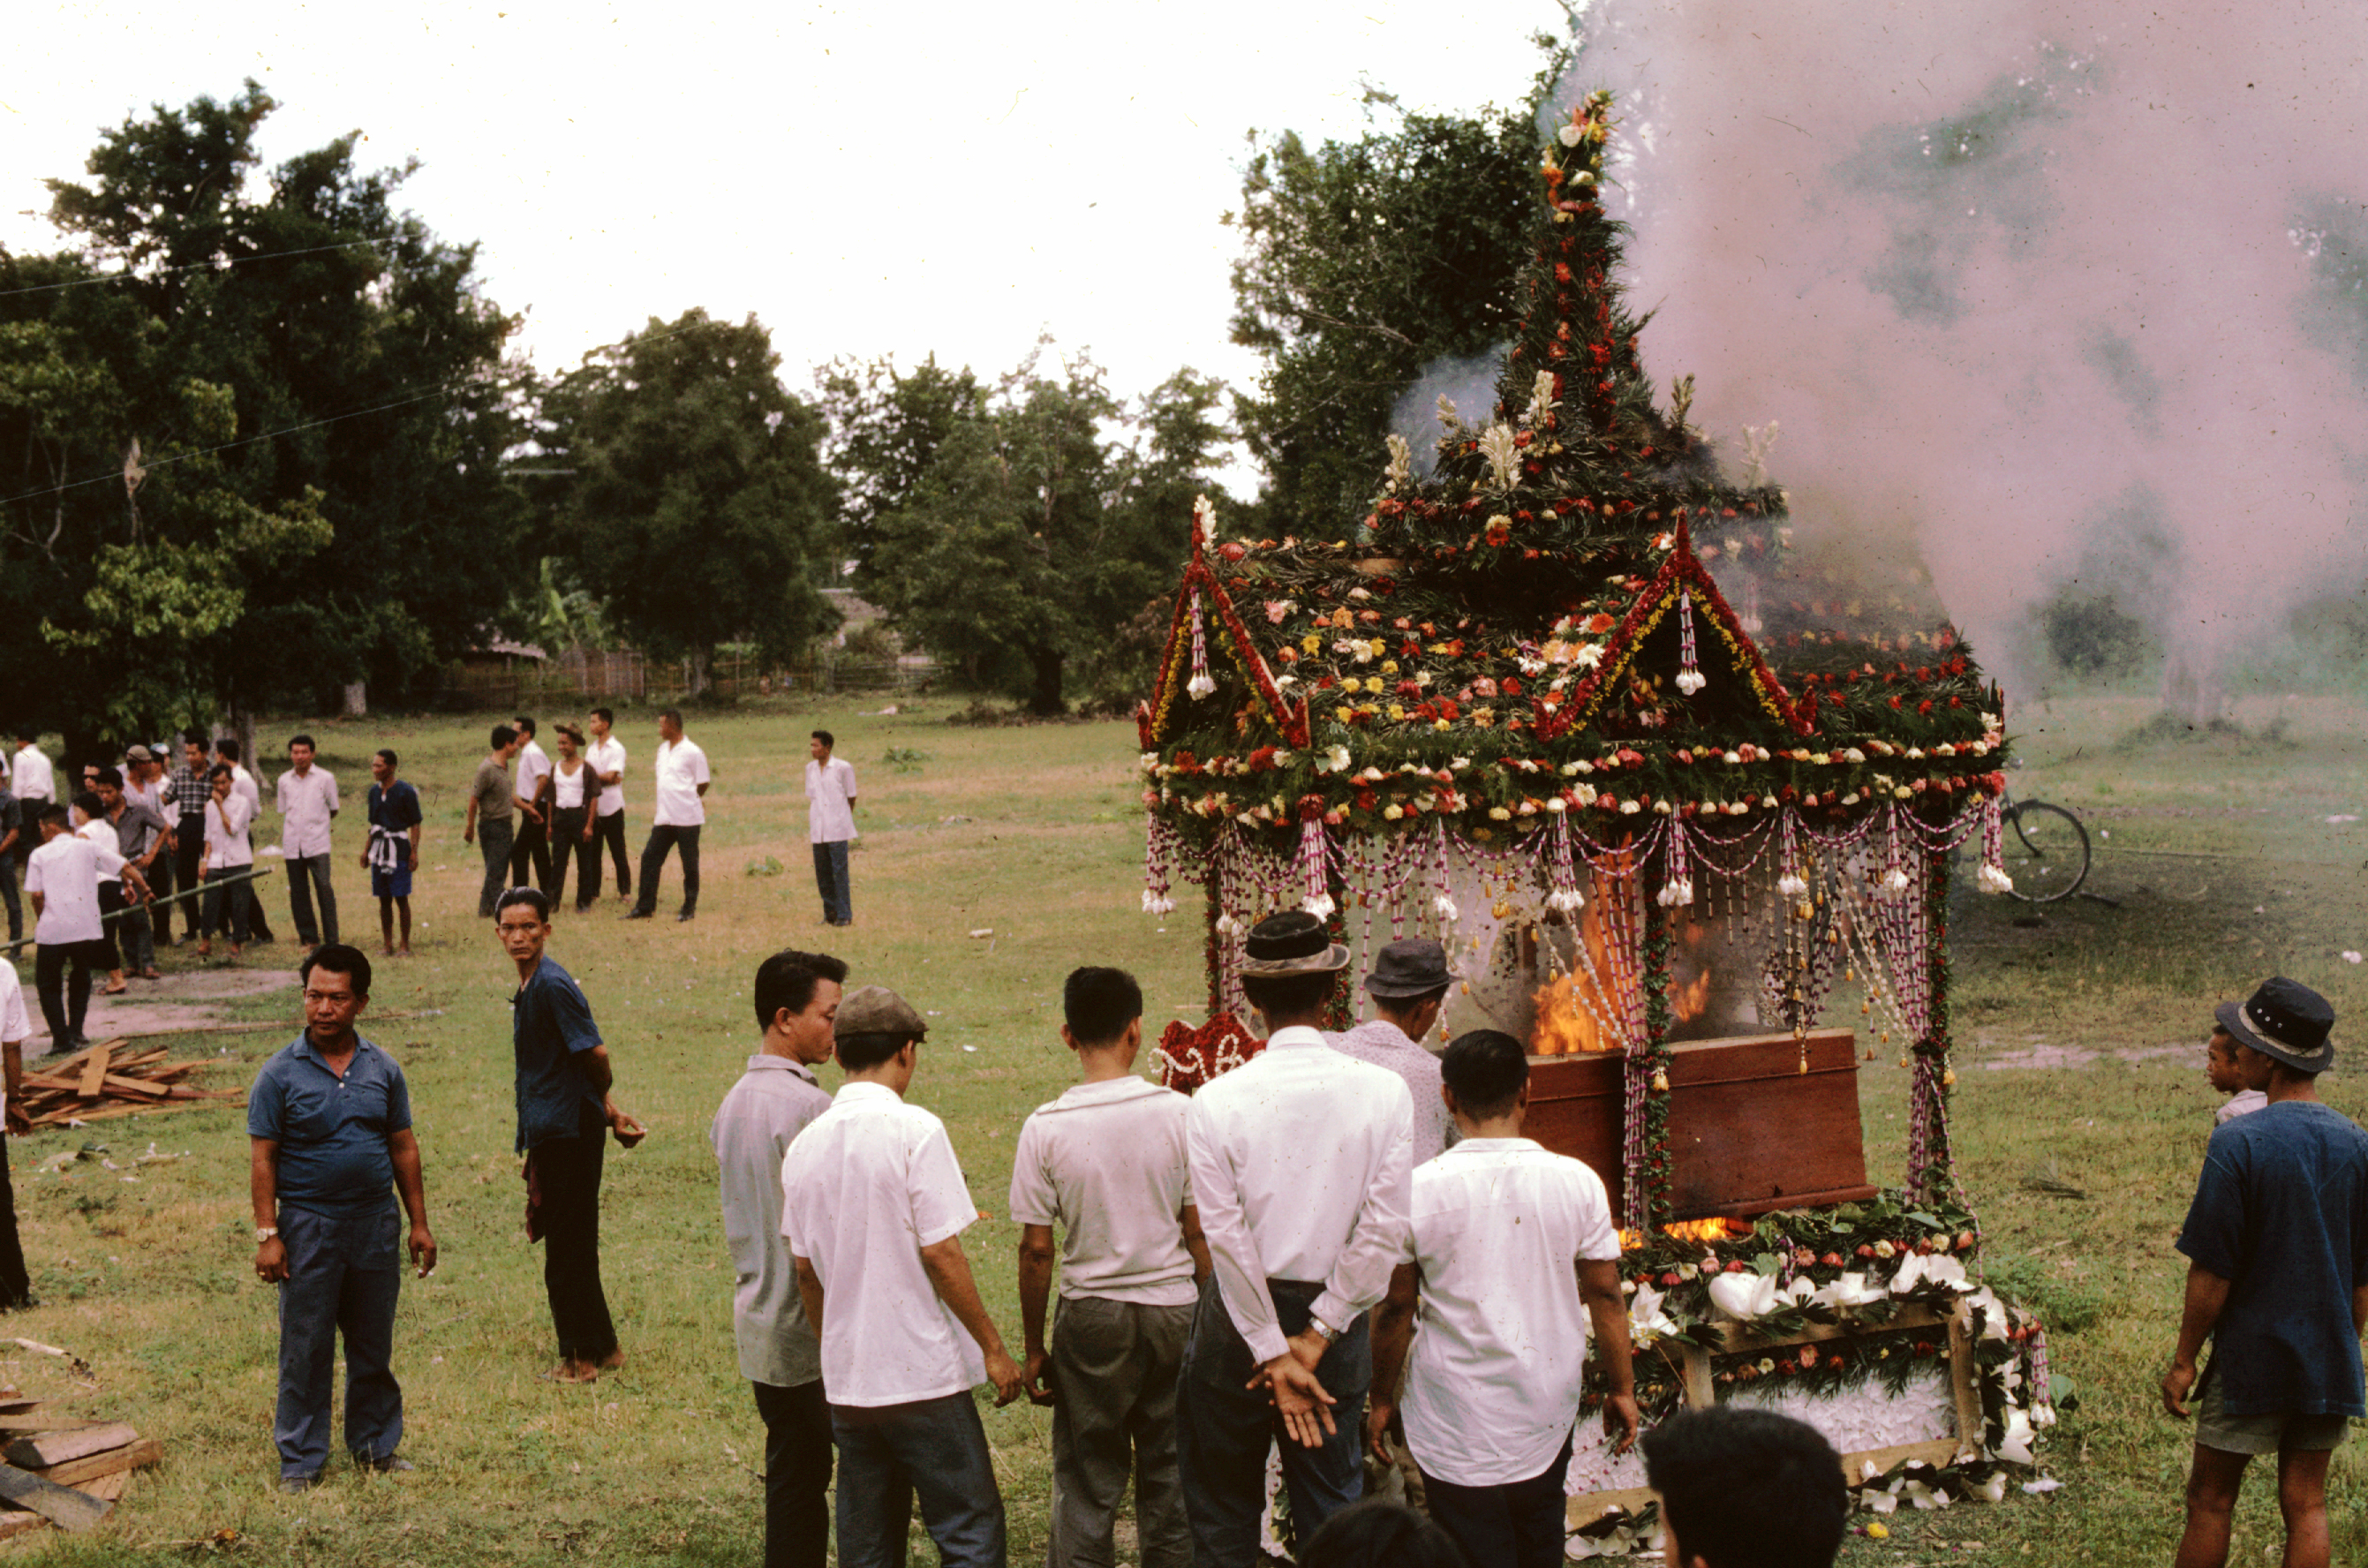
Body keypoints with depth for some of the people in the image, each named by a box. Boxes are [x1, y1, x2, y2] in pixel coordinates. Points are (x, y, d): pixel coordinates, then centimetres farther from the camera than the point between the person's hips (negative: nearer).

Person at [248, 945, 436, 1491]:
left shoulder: (383, 1069, 4)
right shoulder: (281, 1073, -6)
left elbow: (403, 1147, 10)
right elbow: (263, 1159, -6)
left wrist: (420, 1223, 8)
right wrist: (267, 1235, -11)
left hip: (376, 1222, 3)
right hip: (308, 1225, -3)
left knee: (374, 1344, 13)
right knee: (305, 1348, 2)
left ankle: (376, 1445, 27)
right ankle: (300, 1460, 14)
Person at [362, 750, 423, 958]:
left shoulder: (405, 791, -7)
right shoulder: (374, 791, 11)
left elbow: (415, 824, -6)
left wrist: (414, 851, -12)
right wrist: (366, 849, 17)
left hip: (399, 849, -6)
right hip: (378, 850, 6)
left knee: (401, 898, -4)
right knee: (384, 900, 8)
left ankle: (405, 945, 3)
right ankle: (387, 944, 13)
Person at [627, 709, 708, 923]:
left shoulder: (692, 752, -10)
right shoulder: (663, 749, 13)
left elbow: (702, 785, -5)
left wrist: (686, 801, 5)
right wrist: (659, 810, 17)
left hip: (687, 817, -7)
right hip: (664, 818, 7)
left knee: (690, 865, 2)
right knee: (649, 858, 4)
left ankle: (689, 908, 12)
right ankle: (645, 907, 9)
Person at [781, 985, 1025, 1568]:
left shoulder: (806, 1144, 6)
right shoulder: (915, 1130, -13)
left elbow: (805, 1269, 13)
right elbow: (941, 1256, -14)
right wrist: (993, 1347, -6)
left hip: (845, 1383, 6)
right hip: (924, 1376, -6)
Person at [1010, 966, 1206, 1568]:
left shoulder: (1044, 1128, -9)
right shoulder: (1178, 1113, -8)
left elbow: (1037, 1251, -6)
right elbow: (1198, 1231, -3)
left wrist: (1034, 1349, 4)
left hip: (1093, 1315, -1)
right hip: (1173, 1306, 1)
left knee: (1087, 1480, 7)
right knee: (1170, 1471, 14)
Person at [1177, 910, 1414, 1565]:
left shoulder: (1216, 1101, -12)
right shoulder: (1384, 1093, -9)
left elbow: (1227, 1239, -14)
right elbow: (1383, 1229, -12)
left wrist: (1275, 1356, -9)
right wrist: (1316, 1337, -8)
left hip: (1239, 1320, -1)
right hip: (1334, 1315, 1)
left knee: (1223, 1510, 14)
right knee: (1333, 1507, 15)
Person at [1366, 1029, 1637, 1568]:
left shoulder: (1418, 1190, -14)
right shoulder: (1578, 1183, -9)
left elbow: (1395, 1309, -6)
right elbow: (1605, 1296, -2)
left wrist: (1382, 1398, 7)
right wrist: (1621, 1389, 11)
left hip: (1457, 1418, -3)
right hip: (1549, 1407, 3)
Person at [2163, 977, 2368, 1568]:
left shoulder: (2239, 1143, -16)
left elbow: (2212, 1271, -15)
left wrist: (2184, 1358, -5)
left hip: (2250, 1359, -5)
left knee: (2210, 1501, 7)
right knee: (2306, 1507, 8)